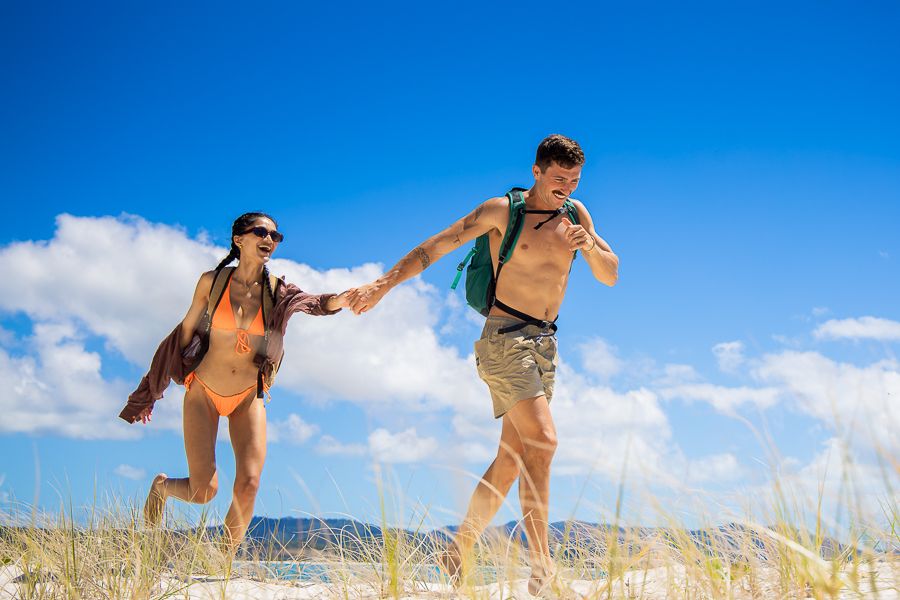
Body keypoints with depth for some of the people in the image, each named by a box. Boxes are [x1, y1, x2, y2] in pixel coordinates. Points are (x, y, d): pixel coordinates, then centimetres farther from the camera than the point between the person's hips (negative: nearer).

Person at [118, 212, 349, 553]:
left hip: (248, 398, 2)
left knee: (248, 485, -14)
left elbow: (320, 304, -24)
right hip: (203, 392, -1)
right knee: (204, 492, -7)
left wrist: (345, 298, -49)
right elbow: (187, 330, 4)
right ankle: (163, 486, 29)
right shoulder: (212, 281, -8)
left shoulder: (276, 291, -6)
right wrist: (156, 389, 13)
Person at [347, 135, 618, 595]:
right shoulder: (502, 211, -3)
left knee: (512, 459, 7)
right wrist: (384, 284, -14)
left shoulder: (575, 214, 13)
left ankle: (459, 554, 19)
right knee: (542, 440, -21)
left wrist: (590, 247, -10)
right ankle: (541, 569, -20)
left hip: (545, 344, 6)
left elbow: (610, 276, 11)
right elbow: (435, 246, -4)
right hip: (505, 336, -6)